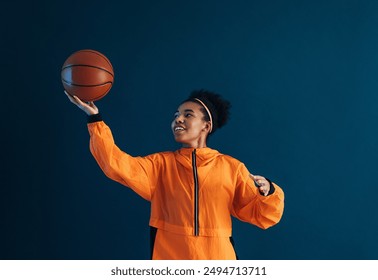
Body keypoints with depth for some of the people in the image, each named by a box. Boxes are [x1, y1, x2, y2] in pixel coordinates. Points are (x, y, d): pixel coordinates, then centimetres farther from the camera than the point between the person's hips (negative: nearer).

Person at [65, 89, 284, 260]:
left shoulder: (231, 167, 5)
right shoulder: (161, 164, 7)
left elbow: (262, 215, 5)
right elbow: (119, 165, -9)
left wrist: (268, 192, -16)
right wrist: (95, 119, -16)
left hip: (217, 260, 0)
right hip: (169, 258, 1)